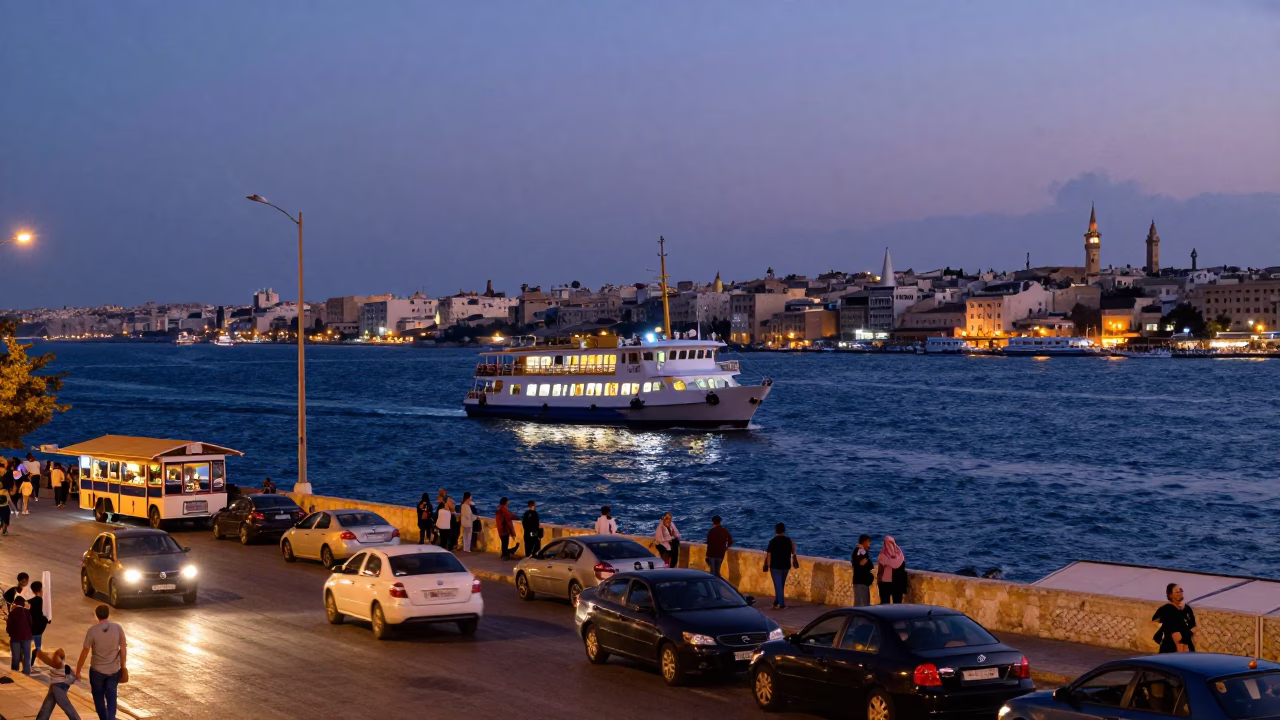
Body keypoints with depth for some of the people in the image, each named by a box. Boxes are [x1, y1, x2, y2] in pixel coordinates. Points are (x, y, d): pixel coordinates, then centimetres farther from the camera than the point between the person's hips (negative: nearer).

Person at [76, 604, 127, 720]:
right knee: (111, 699, 9)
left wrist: (77, 671, -3)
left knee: (99, 699, 18)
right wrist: (123, 666, 9)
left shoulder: (92, 630, -15)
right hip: (114, 670, 2)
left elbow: (85, 652, -12)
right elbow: (123, 649, -4)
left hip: (97, 670, -2)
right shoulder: (118, 628, -9)